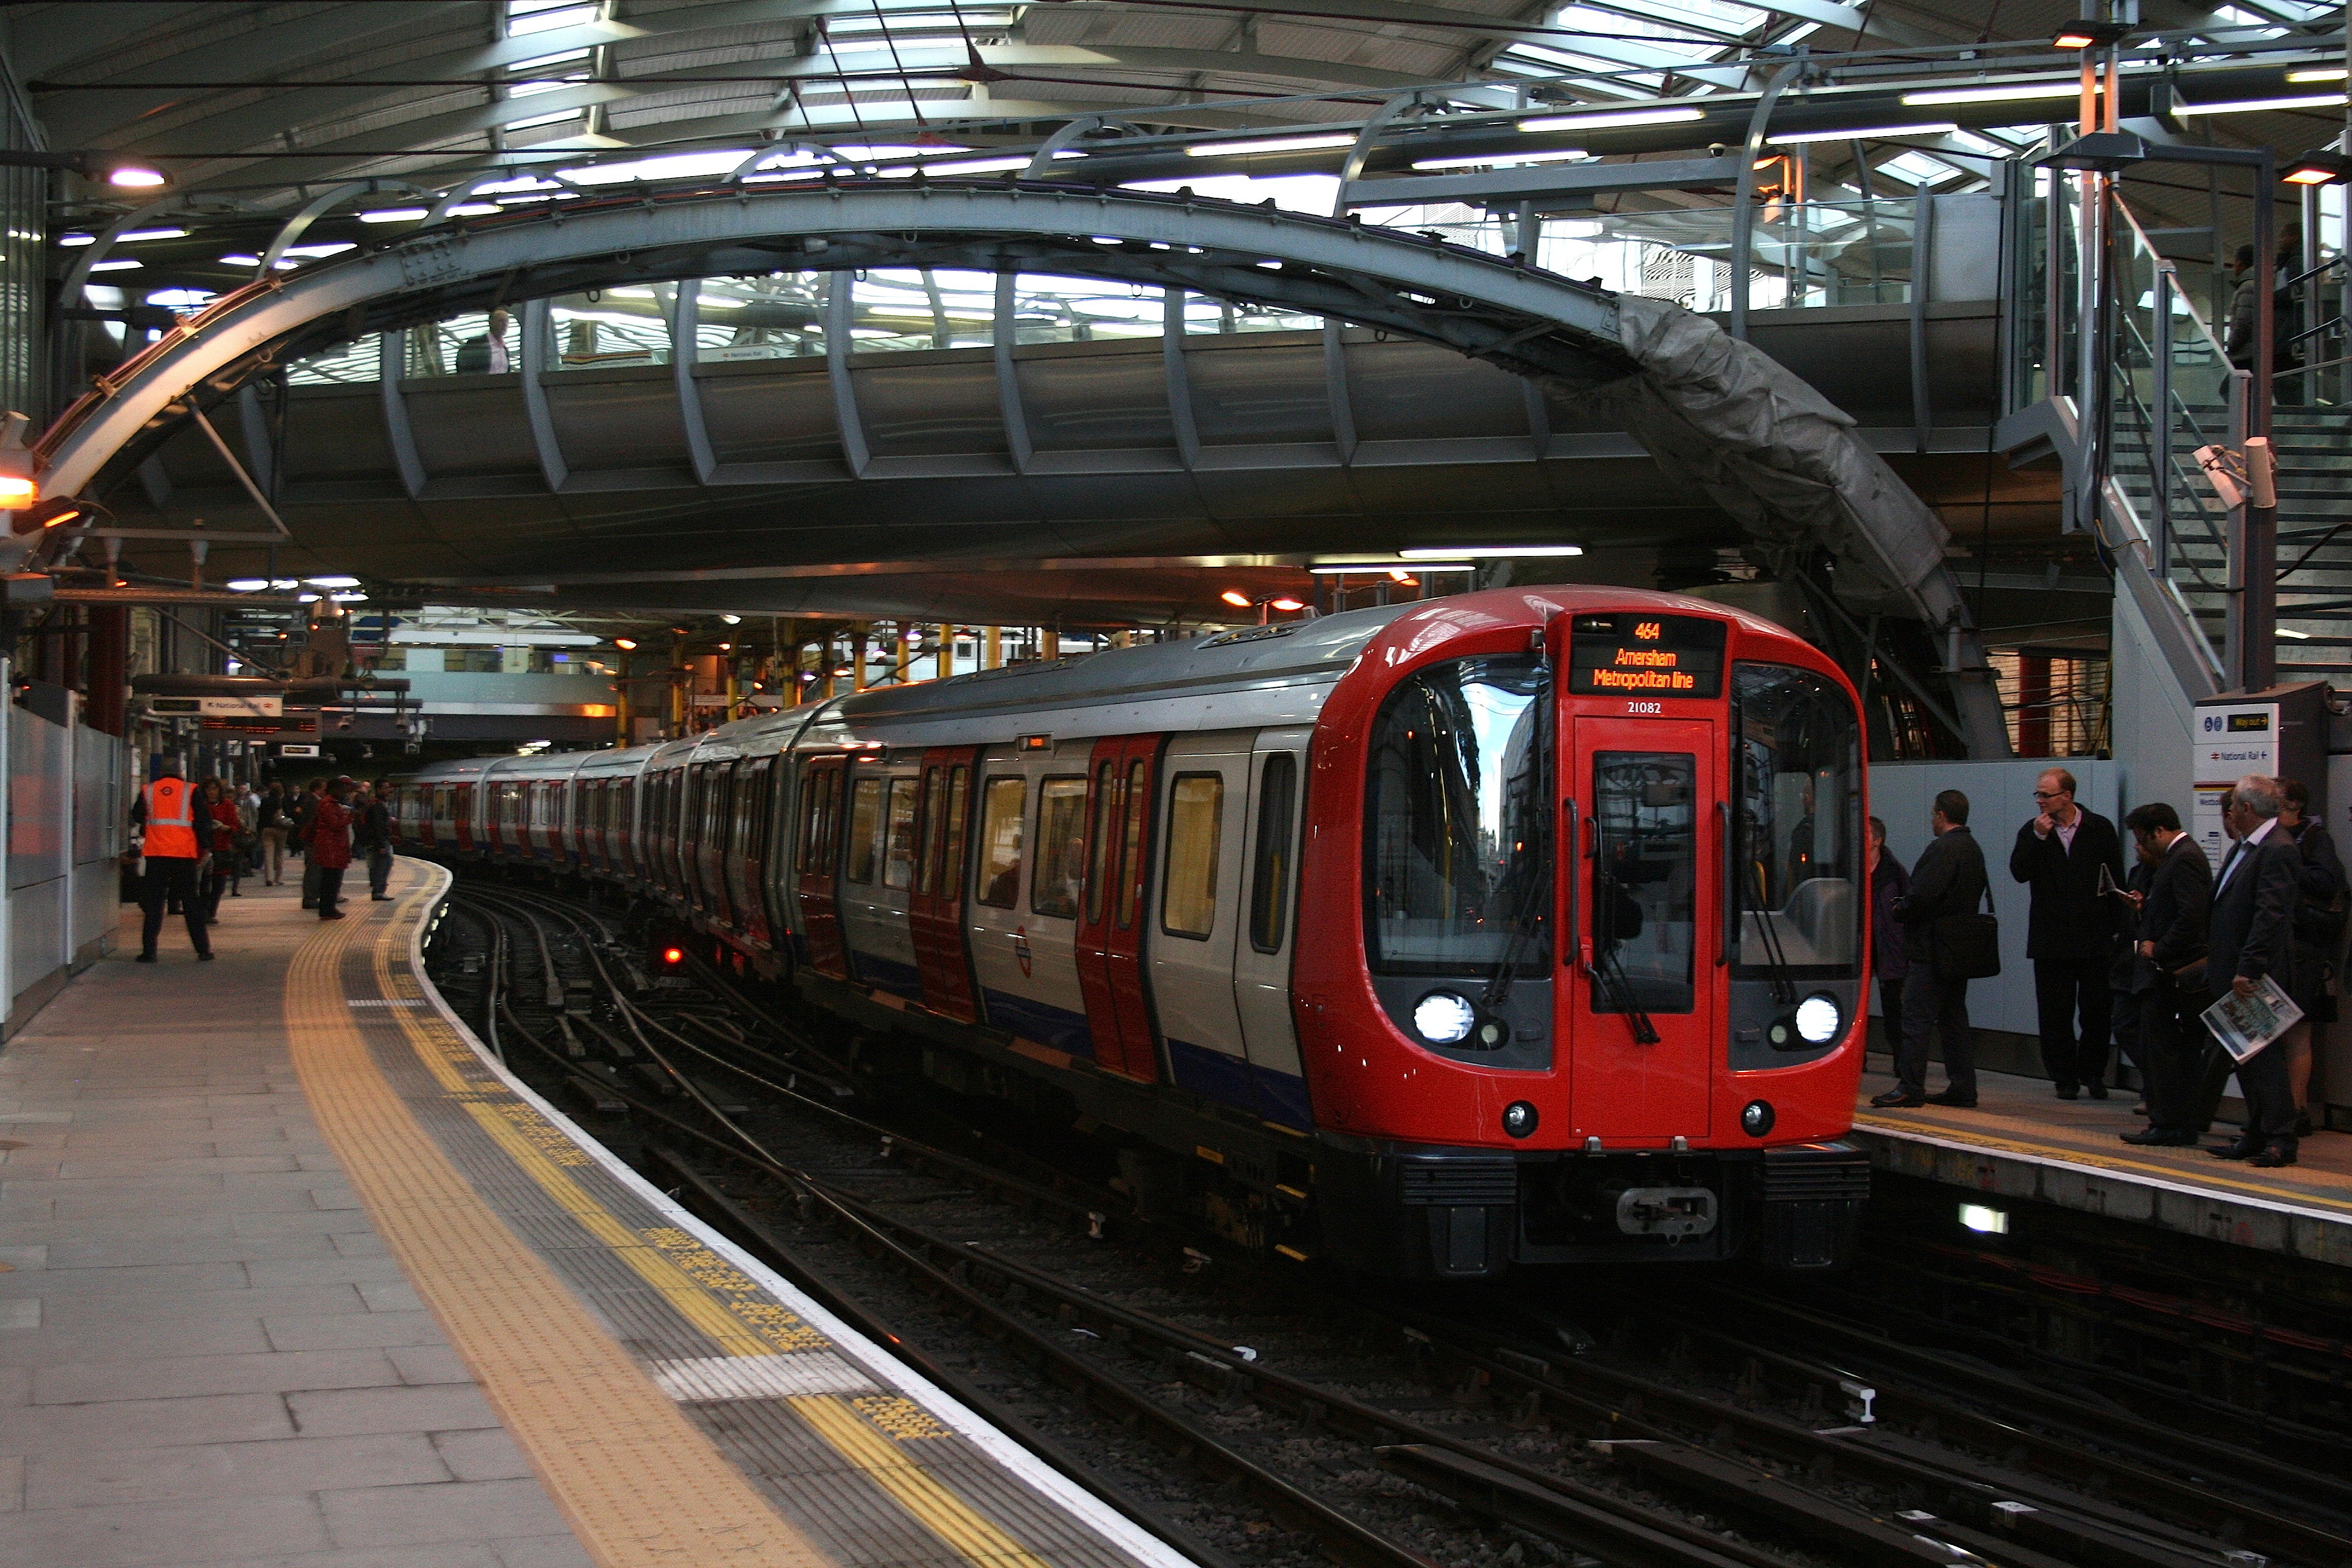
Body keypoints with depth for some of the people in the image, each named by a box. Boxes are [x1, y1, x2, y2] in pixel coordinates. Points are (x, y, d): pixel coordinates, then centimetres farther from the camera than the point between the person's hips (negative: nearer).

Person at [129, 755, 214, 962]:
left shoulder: (148, 791, 4)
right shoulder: (190, 791, 0)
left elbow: (137, 817, 17)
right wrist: (203, 850, 7)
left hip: (156, 854, 1)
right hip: (185, 854, -1)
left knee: (153, 901, 5)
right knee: (191, 902, 7)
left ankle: (149, 951, -1)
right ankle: (203, 949, 7)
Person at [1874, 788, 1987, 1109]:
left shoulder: (1942, 848, -16)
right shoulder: (1973, 848, 16)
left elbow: (1923, 894, -24)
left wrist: (1901, 911, -4)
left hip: (1932, 949, -10)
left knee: (1917, 1017, -7)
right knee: (1954, 1017, 12)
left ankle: (1910, 1086, -8)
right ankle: (1962, 1087, 12)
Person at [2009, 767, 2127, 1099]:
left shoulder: (2100, 829, 0)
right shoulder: (2032, 832, 4)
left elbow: (2116, 881, 3)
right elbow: (2019, 872, -9)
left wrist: (2114, 928, 0)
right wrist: (2039, 837, -17)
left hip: (2095, 938, -1)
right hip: (2051, 941, 1)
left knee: (2096, 1012, 3)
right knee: (2055, 1014, 3)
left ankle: (2093, 1074, 17)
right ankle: (2064, 1077, 12)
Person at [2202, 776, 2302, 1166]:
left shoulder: (2279, 850, -16)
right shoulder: (2243, 847, 15)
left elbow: (2271, 916, -22)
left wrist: (2248, 969, -25)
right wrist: (2214, 957, 17)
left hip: (2259, 975, -10)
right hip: (2236, 972, 10)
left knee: (2264, 1057, -6)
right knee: (2244, 1057, 13)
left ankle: (2280, 1140, -2)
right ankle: (2257, 1136, 19)